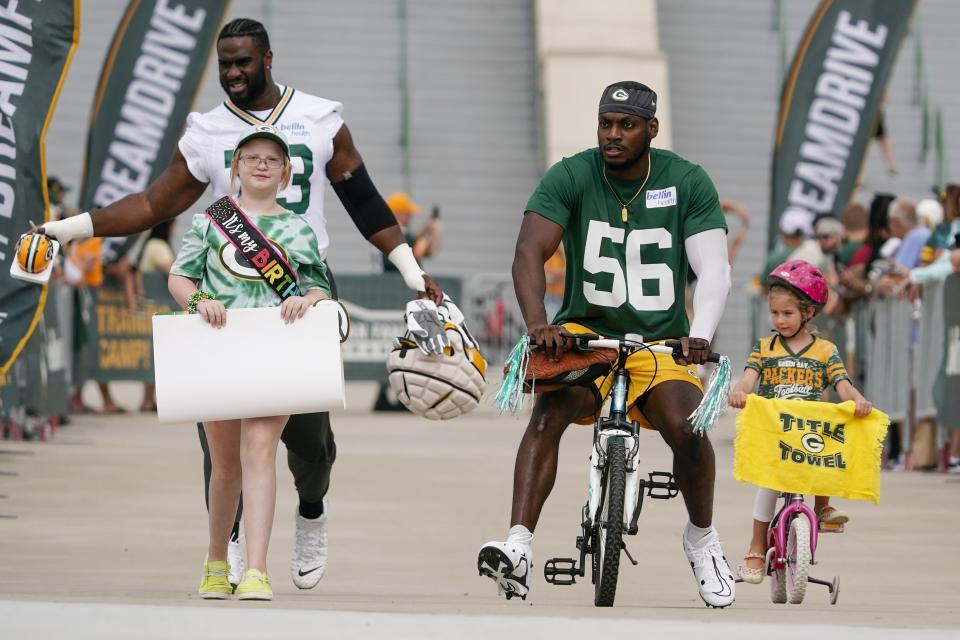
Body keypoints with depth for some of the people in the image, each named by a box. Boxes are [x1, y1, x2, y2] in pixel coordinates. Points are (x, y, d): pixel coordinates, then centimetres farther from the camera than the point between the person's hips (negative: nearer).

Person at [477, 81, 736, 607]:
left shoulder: (688, 183, -2)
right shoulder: (570, 178, -5)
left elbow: (714, 271, -9)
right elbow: (530, 252, -15)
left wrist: (699, 336, -28)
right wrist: (537, 322, -34)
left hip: (659, 342, 0)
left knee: (685, 428, -25)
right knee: (548, 415, -30)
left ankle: (702, 539, 3)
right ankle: (518, 547, -38)